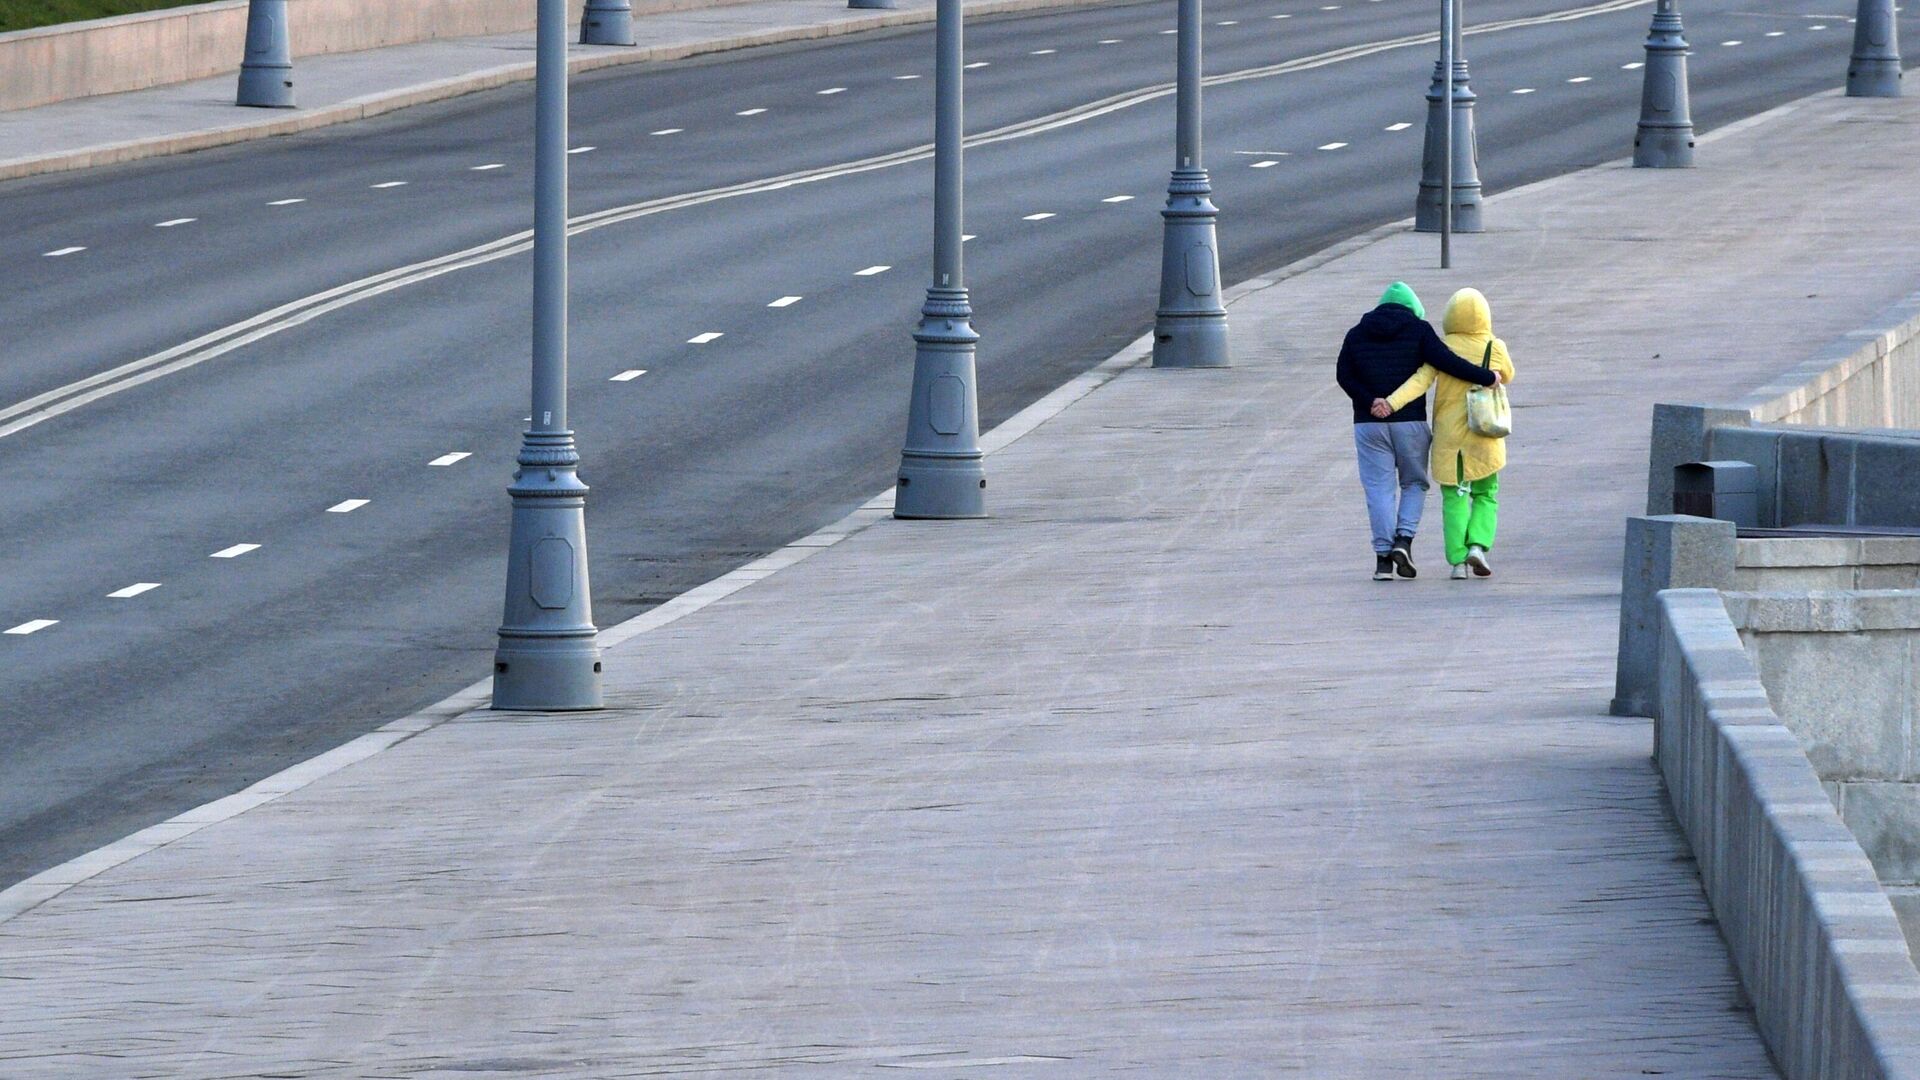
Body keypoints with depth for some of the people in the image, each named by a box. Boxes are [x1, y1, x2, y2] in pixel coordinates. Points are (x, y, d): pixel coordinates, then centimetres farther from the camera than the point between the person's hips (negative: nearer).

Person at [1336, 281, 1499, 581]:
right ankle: (1404, 539, -7)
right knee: (1414, 483, 14)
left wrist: (1369, 401, -10)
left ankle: (1383, 556, -5)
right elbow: (1445, 361, -12)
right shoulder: (1418, 330, -1)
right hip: (1410, 422, -1)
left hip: (1369, 423, 1)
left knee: (1380, 489, 3)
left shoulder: (1357, 334, 9)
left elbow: (1344, 376, -1)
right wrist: (1487, 377, -6)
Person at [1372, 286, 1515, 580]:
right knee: (1485, 496, 16)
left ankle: (1458, 561, -2)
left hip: (1448, 438, 0)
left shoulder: (1441, 348, -8)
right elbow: (1506, 376, 13)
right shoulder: (1495, 348, -6)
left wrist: (1392, 403, -29)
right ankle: (1478, 545, -4)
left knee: (1454, 500, 8)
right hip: (1483, 437, 0)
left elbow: (1421, 379, -22)